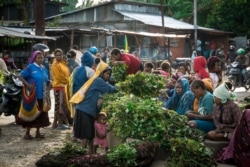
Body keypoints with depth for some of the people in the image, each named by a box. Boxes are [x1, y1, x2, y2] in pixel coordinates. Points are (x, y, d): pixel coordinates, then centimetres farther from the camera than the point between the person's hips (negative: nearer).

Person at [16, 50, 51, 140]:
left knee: (41, 113, 10)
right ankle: (27, 133, 10)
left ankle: (38, 132, 21)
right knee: (31, 113, 0)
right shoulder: (30, 67, -8)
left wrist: (48, 83, -1)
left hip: (42, 95, 6)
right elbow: (20, 76, -11)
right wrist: (27, 84, -21)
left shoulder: (44, 68, 10)